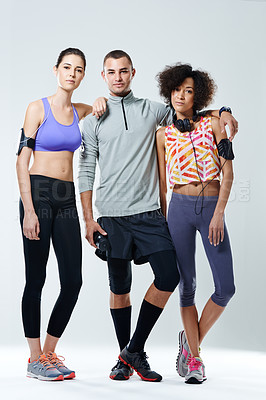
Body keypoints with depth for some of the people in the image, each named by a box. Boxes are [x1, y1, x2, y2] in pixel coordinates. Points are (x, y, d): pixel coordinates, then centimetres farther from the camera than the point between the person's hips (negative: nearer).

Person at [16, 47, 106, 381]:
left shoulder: (80, 112, 12)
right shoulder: (38, 108, -3)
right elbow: (22, 161, -8)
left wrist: (101, 101, 4)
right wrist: (28, 211, -16)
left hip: (67, 199, 6)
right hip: (38, 195, -5)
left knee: (73, 281, 1)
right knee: (36, 278, -1)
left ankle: (49, 353, 16)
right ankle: (35, 360, 8)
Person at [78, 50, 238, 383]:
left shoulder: (152, 110, 10)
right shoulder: (94, 120, 7)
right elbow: (86, 172, 6)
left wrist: (222, 113, 5)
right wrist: (88, 219, -1)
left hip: (149, 212, 1)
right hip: (112, 216, -1)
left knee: (168, 277, -10)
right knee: (119, 287, 4)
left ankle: (135, 349, 6)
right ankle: (125, 358, 20)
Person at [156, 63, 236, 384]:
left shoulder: (213, 124, 4)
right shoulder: (164, 134, 7)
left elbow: (228, 173, -1)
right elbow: (161, 184, 10)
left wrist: (219, 213, -10)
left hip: (212, 208, 0)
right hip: (180, 208, 0)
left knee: (225, 288, -5)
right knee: (187, 285, 1)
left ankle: (192, 340, 18)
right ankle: (194, 358, 13)